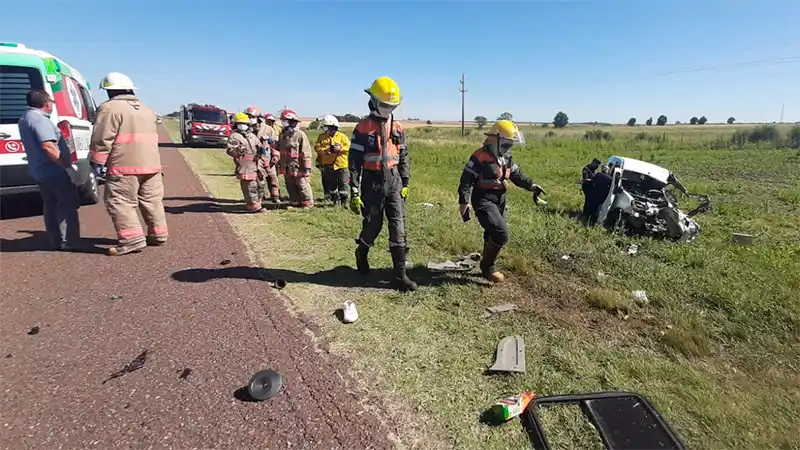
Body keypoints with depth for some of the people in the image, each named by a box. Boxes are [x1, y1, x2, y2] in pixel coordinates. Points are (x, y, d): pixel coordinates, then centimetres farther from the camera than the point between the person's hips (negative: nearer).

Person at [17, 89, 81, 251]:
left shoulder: (25, 118, 14)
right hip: (54, 171, -10)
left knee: (50, 205, 14)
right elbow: (48, 147, -27)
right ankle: (69, 242, -3)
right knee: (68, 205, -3)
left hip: (38, 171, 10)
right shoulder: (40, 119, -19)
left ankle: (56, 241, 18)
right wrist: (66, 165, -20)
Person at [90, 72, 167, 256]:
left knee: (120, 203, -3)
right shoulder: (146, 110, 20)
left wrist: (98, 162, -5)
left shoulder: (110, 108, -6)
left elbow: (102, 139, -10)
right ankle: (158, 234, 18)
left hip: (124, 165, -8)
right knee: (151, 201, 12)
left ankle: (132, 239, -8)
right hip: (151, 164, 8)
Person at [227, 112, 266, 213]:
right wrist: (237, 150, -33)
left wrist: (261, 148, 4)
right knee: (250, 187, -8)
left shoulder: (252, 135, 18)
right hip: (245, 166, -7)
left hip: (257, 165, 8)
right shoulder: (234, 136, -3)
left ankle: (257, 203, 29)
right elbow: (229, 150, -12)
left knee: (260, 185, 14)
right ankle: (254, 206, 0)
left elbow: (259, 145, 28)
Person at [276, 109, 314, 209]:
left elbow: (306, 152, -13)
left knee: (303, 186, 0)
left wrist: (307, 167, -15)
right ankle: (294, 202, 25)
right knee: (291, 187, 14)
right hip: (287, 168, 7)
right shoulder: (282, 135, 12)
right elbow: (279, 150, 20)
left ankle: (308, 203, 11)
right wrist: (280, 165, 17)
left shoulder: (300, 134, -11)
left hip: (299, 167, -7)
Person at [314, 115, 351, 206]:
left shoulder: (342, 136, -1)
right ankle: (335, 200, 23)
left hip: (341, 165, -3)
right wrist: (325, 150, -20)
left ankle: (344, 200, 10)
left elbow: (349, 147, -6)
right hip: (328, 165, 3)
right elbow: (317, 147, -3)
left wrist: (340, 148, -21)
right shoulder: (321, 137, 6)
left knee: (343, 184, 0)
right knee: (331, 184, 10)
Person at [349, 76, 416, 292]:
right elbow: (354, 161, -8)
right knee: (373, 225, 7)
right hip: (372, 182, -4)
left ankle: (400, 275, 0)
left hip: (394, 181, 4)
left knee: (398, 227, -3)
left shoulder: (398, 128, 9)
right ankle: (362, 252, 40)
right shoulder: (364, 127, -6)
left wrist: (405, 183, 12)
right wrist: (354, 192, -12)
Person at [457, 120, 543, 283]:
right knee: (501, 233, -19)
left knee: (493, 234, 17)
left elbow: (517, 174, 20)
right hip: (484, 201, -8)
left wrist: (531, 185, 6)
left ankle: (487, 265, 34)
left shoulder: (506, 157, 9)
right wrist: (464, 201, -24)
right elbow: (466, 179, -18)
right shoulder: (480, 156, -16)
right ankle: (488, 266, -1)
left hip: (500, 201, 9)